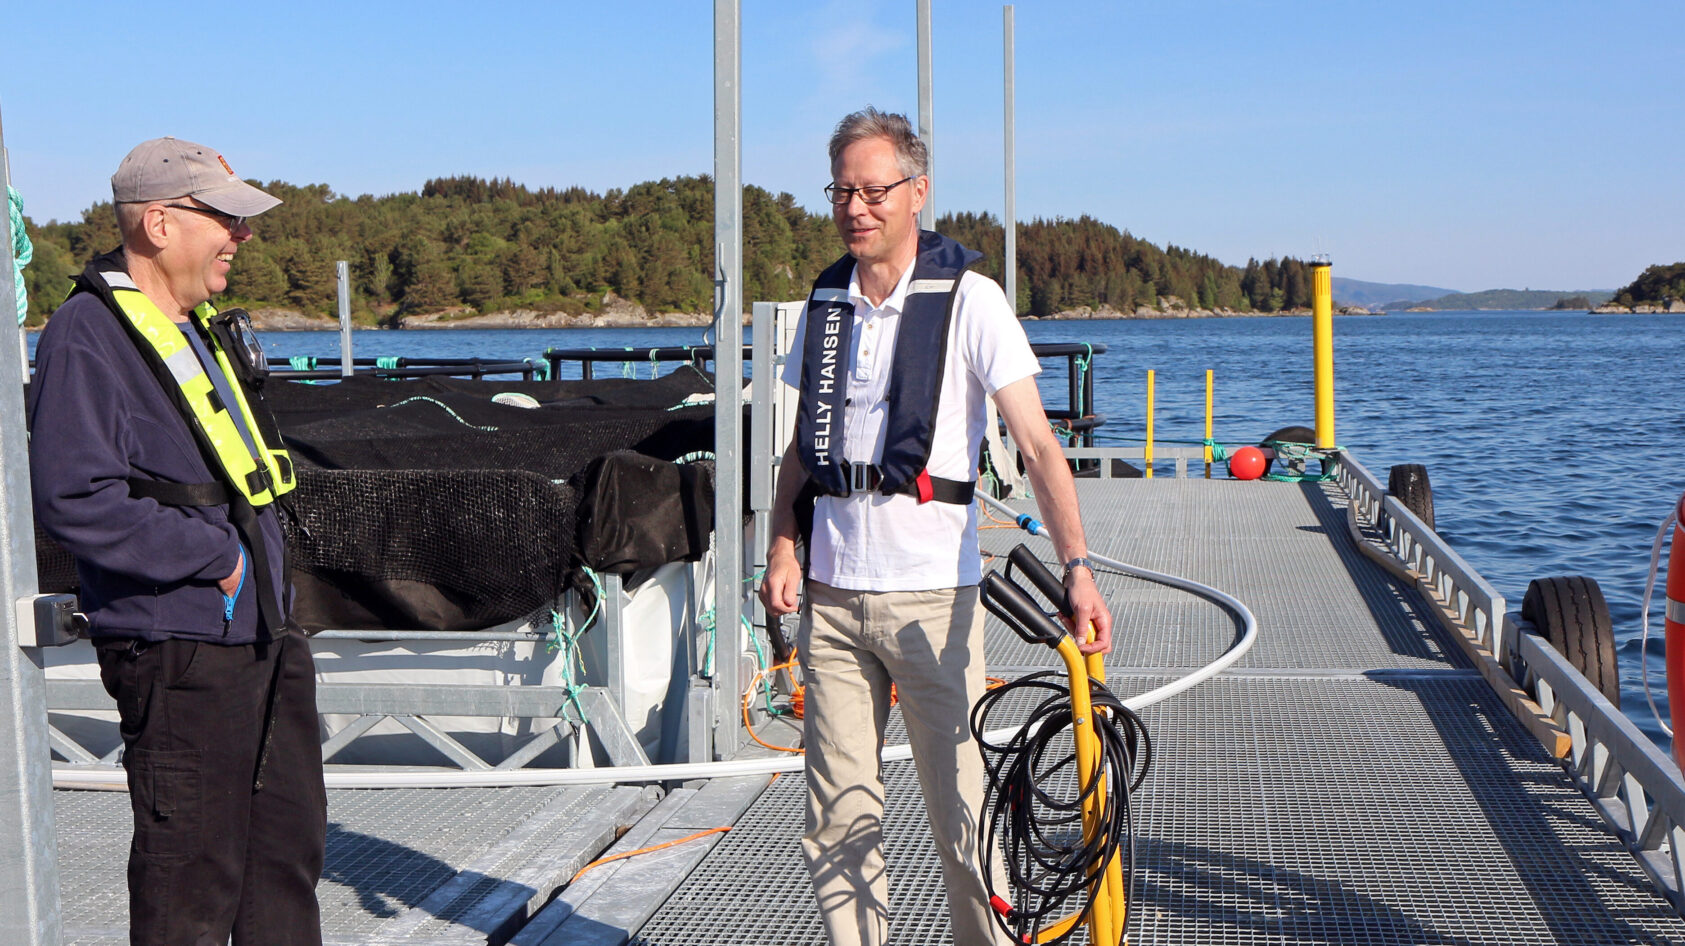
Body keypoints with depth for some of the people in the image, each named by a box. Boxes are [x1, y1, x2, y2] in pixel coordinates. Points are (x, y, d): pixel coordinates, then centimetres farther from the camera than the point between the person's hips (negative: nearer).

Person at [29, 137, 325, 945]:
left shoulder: (209, 328, 15)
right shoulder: (87, 335, -14)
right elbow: (75, 502, -23)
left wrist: (269, 592, 13)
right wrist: (214, 557, -17)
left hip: (264, 636, 9)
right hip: (179, 651, -9)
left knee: (289, 838, 16)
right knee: (193, 874, -1)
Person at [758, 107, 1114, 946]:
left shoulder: (968, 300, -6)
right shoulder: (825, 301, 10)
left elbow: (1038, 446, -12)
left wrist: (1076, 568, -23)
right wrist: (783, 545, 5)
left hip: (931, 593, -5)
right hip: (831, 593, 5)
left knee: (962, 812, -2)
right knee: (837, 816, 8)